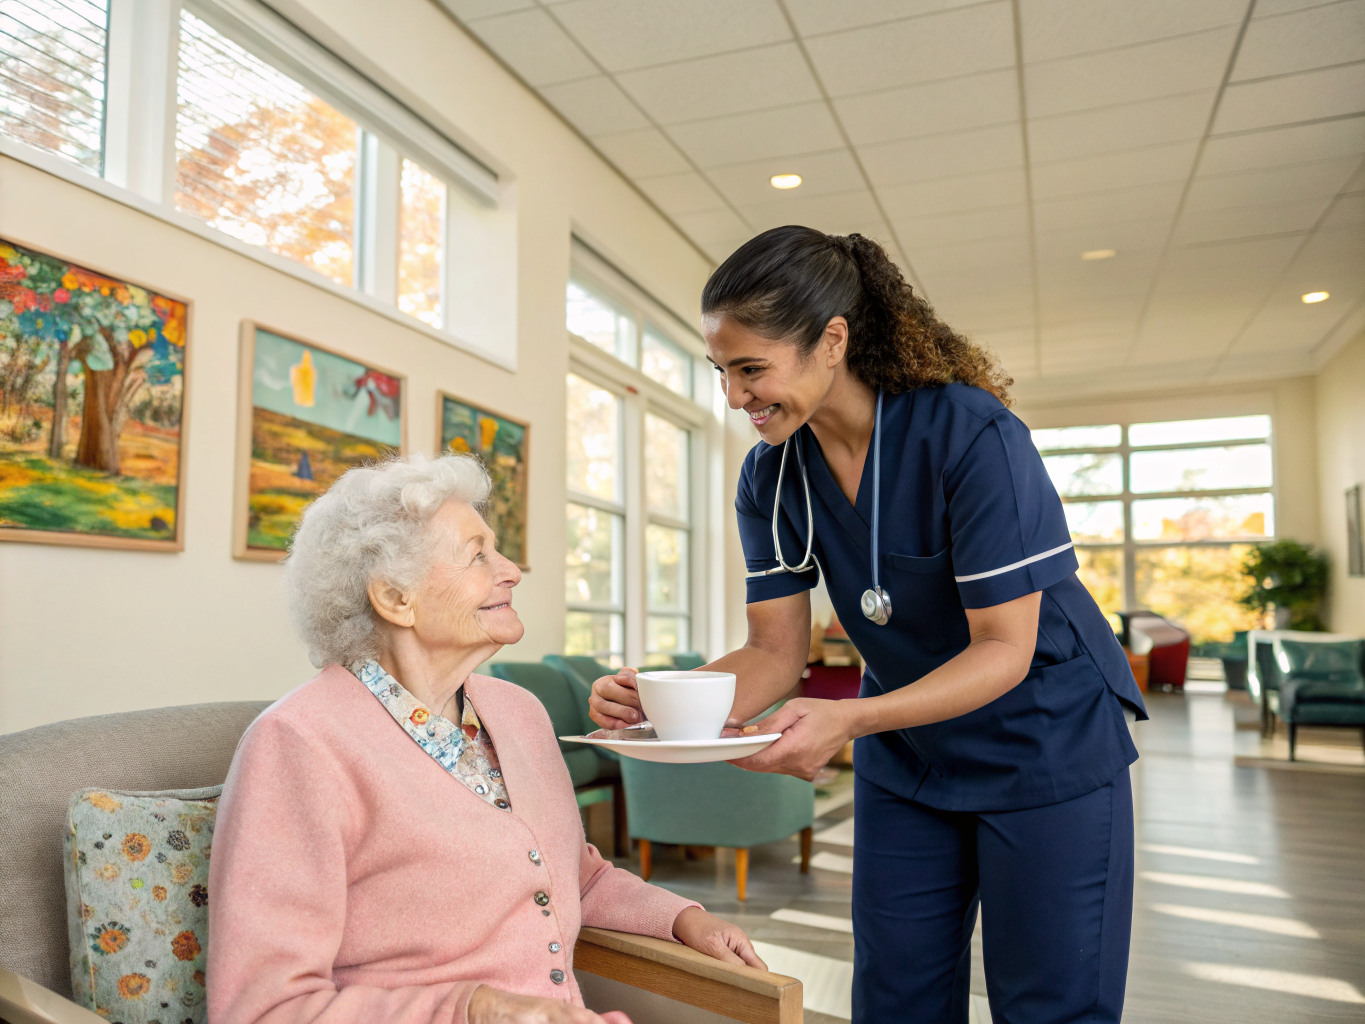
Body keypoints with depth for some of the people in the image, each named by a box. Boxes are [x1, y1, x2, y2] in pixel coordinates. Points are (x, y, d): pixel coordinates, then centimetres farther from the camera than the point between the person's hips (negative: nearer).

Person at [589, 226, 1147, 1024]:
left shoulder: (971, 434, -26)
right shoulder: (771, 476, -8)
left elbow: (1004, 647, -25)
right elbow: (776, 650, -7)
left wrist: (850, 719, -39)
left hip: (1046, 746, -4)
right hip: (905, 760, 5)